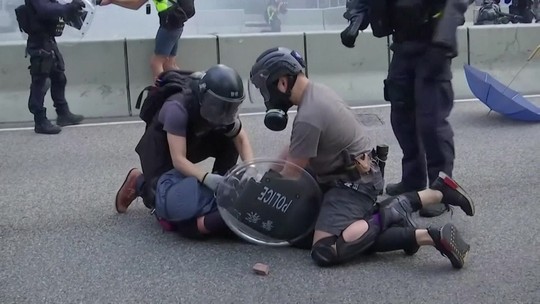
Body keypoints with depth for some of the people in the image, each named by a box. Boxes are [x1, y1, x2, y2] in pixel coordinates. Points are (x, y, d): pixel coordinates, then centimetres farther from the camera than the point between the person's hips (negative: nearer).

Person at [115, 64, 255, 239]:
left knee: (230, 143, -15)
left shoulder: (221, 107, -18)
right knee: (171, 203, -25)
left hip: (192, 143, 6)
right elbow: (178, 160, -39)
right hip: (159, 149, -6)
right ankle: (140, 183, 5)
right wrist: (207, 178, -52)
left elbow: (241, 139, -11)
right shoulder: (178, 108, -36)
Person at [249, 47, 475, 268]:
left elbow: (292, 172, -13)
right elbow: (294, 149, 17)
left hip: (352, 183, -10)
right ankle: (437, 192, 15)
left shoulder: (308, 118, -25)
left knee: (325, 252, -20)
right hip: (359, 174, 10)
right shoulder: (317, 92, 5)